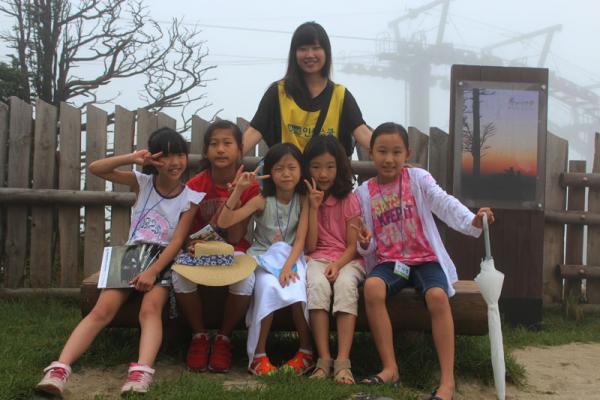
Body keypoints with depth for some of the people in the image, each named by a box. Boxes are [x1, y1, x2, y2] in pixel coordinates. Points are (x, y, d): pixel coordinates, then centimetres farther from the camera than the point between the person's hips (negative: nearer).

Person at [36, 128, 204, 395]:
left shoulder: (189, 198, -1)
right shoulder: (142, 182, 4)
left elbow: (177, 241, -10)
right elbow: (95, 169, -3)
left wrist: (153, 271, -22)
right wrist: (131, 159, -16)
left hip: (162, 260, -2)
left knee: (151, 308, -31)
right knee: (102, 310, -20)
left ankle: (140, 374, -49)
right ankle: (59, 369, -32)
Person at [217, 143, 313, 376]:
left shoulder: (303, 200, -1)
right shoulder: (262, 201, -5)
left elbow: (300, 239, -11)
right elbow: (223, 223, -16)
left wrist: (288, 265, -28)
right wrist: (239, 190, -25)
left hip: (291, 257, 1)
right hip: (263, 257, 0)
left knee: (295, 286, -31)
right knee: (268, 287, -32)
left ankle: (307, 351, -13)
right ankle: (258, 355, -22)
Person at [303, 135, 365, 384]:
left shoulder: (349, 199, 1)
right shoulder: (305, 198, 5)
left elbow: (353, 245, -2)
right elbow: (310, 246, -3)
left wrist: (337, 265, -22)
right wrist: (314, 207, -10)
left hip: (347, 259, -1)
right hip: (318, 258, 1)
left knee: (346, 285, -35)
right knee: (318, 284, -34)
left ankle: (343, 362, -37)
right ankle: (323, 360, -34)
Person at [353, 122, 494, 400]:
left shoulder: (418, 178, 1)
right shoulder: (364, 193, 6)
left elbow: (444, 203, -16)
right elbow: (369, 246, 10)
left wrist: (472, 221, -35)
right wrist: (365, 243, -16)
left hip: (425, 257, -1)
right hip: (389, 261, 2)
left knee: (437, 296, -32)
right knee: (372, 287, -31)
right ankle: (390, 368, -21)